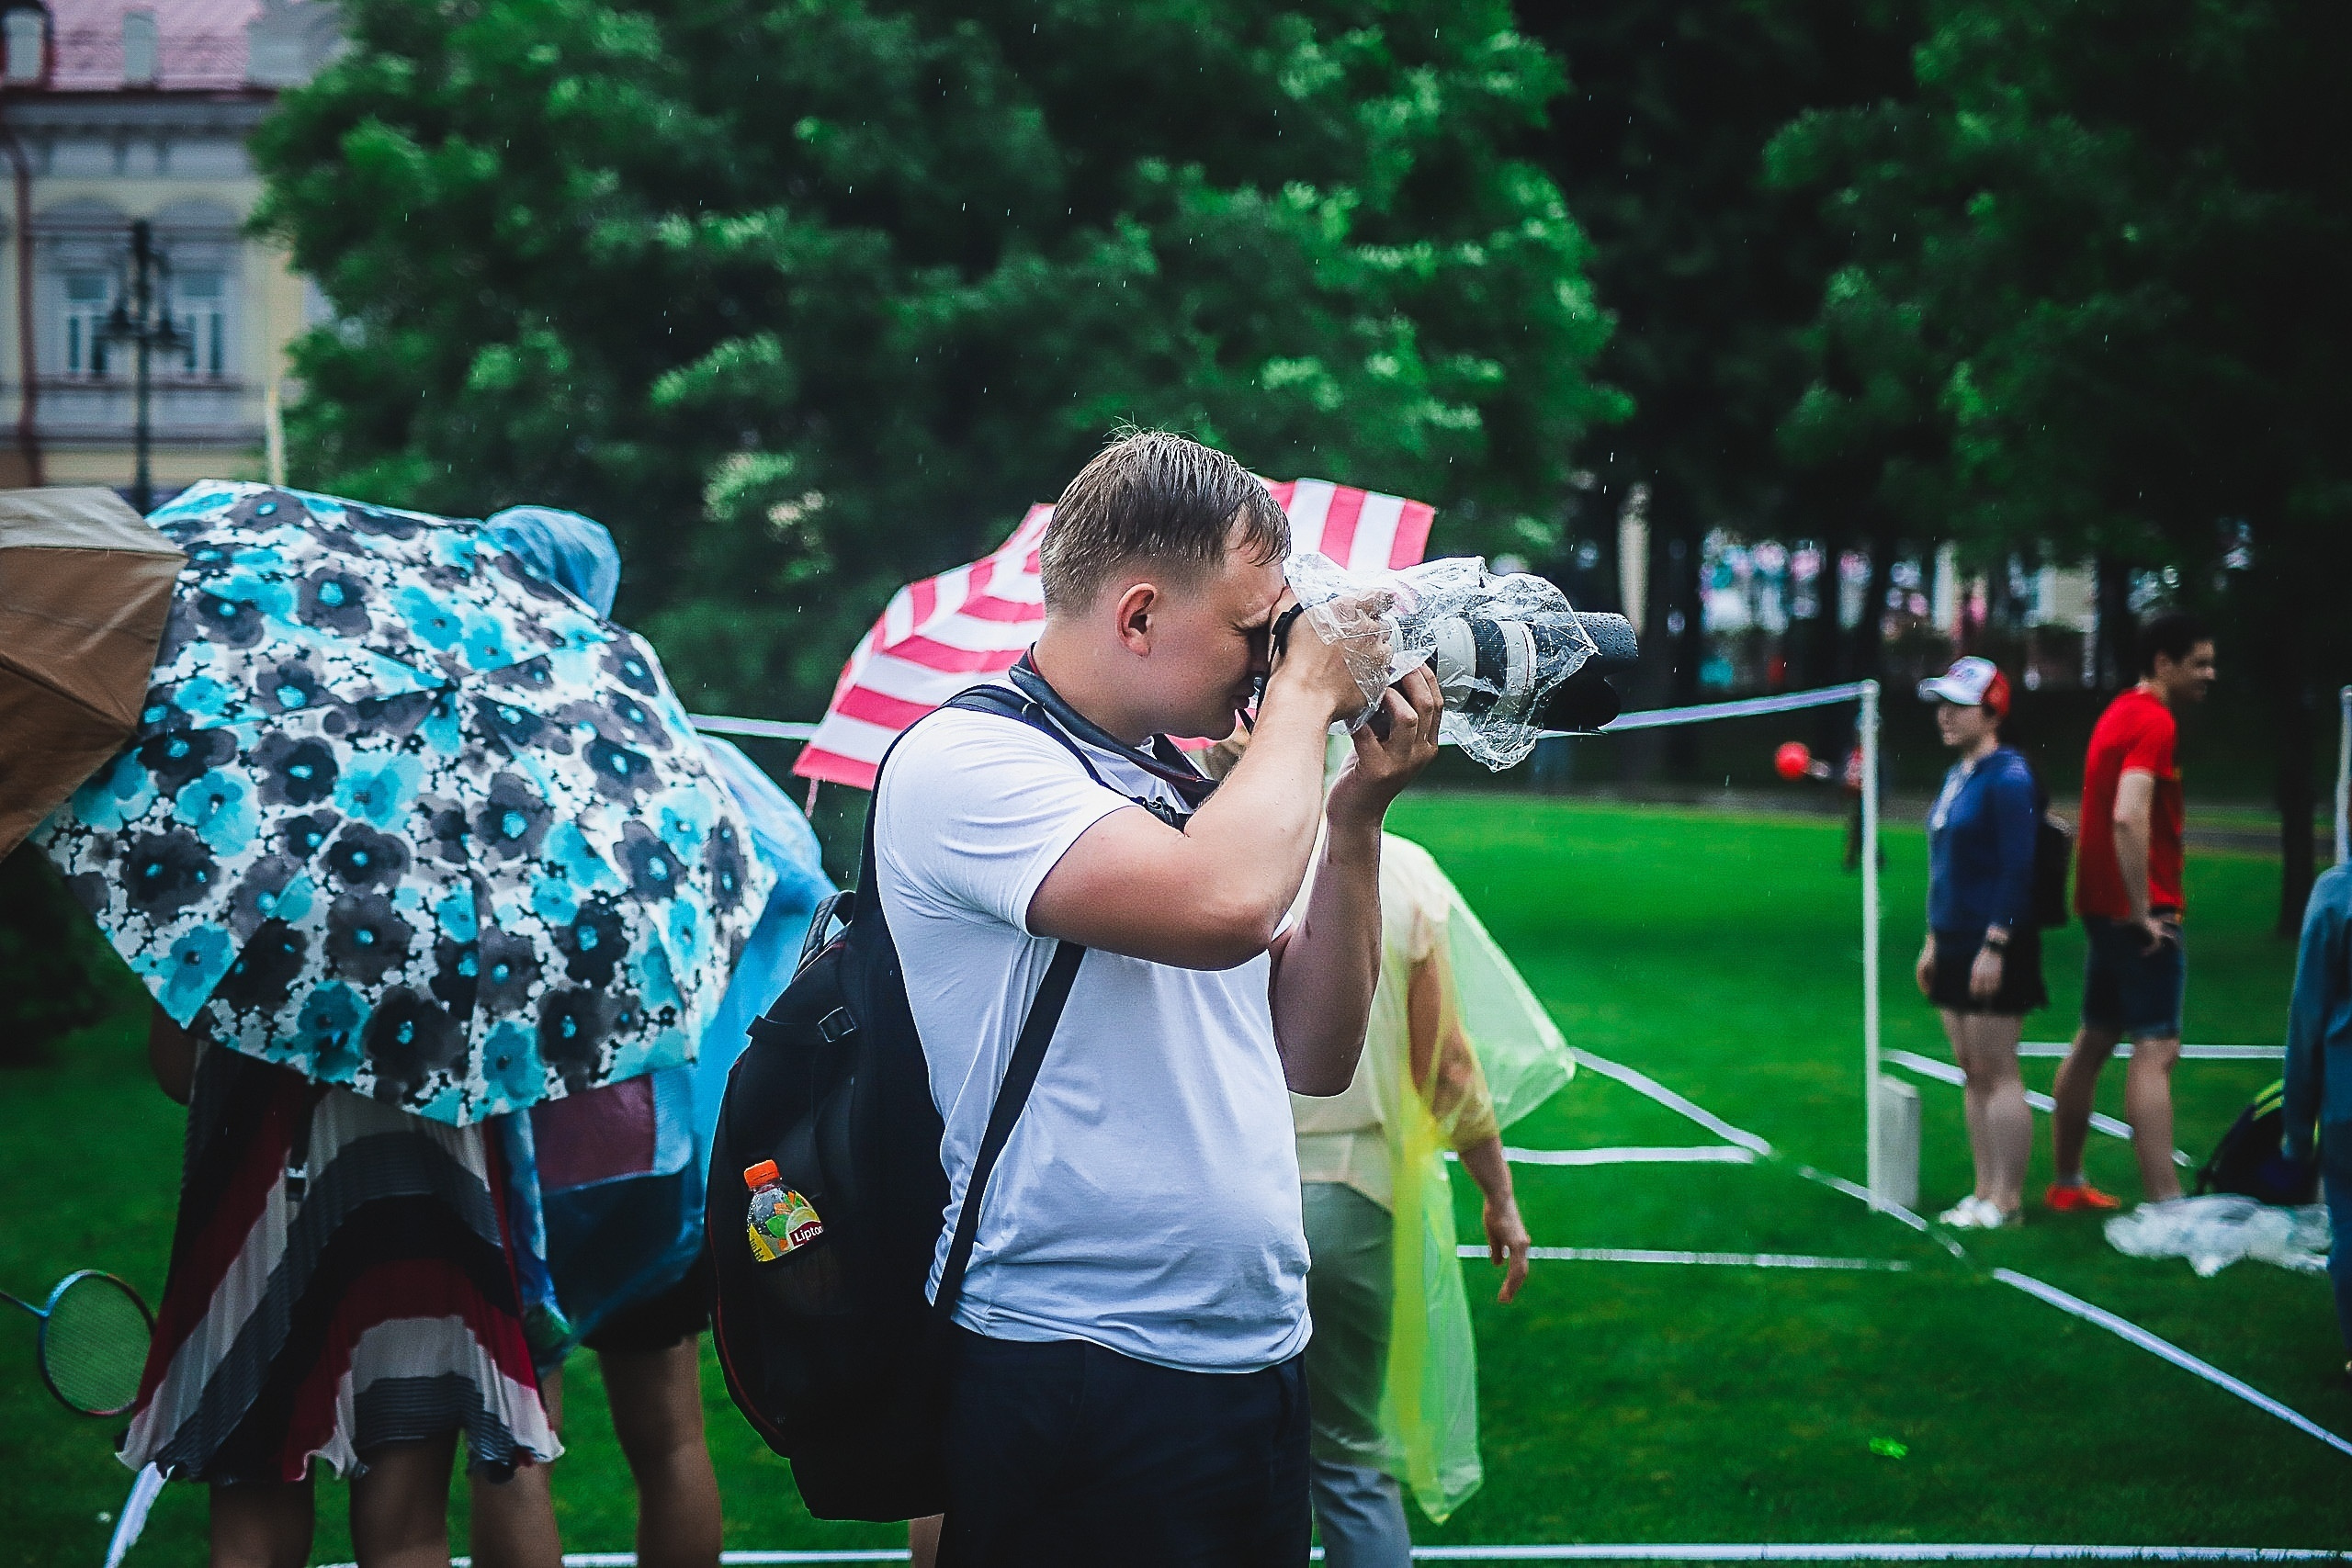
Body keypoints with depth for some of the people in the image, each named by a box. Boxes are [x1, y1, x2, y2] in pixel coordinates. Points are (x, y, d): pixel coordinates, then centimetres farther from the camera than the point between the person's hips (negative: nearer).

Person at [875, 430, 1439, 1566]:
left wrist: (1356, 817, 6)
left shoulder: (1176, 791, 14)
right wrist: (1307, 693, -10)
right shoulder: (963, 761, -11)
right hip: (1072, 1380, -8)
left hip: (1256, 1356, 8)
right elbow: (1222, 905, -26)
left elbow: (1313, 1060, 14)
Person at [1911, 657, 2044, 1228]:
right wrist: (1934, 940, 21)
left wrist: (1995, 945, -21)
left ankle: (2006, 1202, -3)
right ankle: (1984, 1192, 15)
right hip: (1955, 945, 9)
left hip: (1994, 948, -9)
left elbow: (2017, 868, -17)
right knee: (1973, 1074, 10)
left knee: (1997, 1073, -6)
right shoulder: (1955, 776, 16)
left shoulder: (2007, 776, -12)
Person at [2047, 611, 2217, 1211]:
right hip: (2144, 913, -10)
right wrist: (2143, 910, -23)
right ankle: (2164, 1206, -19)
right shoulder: (2154, 721, -15)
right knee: (2156, 1050, -13)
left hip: (2104, 907, 10)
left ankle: (2066, 1184, 26)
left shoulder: (2118, 712, 14)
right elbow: (2129, 817, -28)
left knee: (2094, 1040, 17)